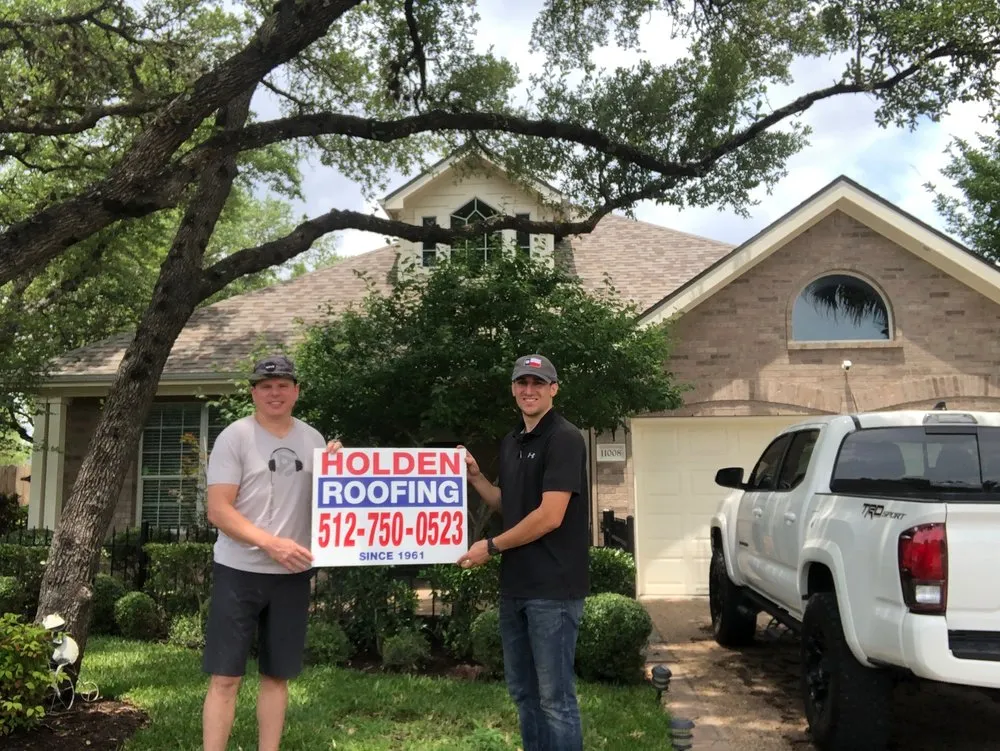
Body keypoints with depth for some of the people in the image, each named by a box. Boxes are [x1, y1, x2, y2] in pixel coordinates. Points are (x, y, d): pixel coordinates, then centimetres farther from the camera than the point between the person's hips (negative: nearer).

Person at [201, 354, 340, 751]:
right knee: (225, 676, 0)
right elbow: (218, 510, -13)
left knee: (277, 675, 12)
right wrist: (271, 543, -23)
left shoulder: (313, 440, 8)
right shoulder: (235, 437, -6)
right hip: (239, 571, -4)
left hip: (293, 574, 4)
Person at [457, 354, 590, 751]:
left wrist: (491, 546, -12)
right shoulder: (510, 442, 12)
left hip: (553, 587, -8)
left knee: (555, 696, 0)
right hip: (515, 584, 8)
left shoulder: (565, 438, -13)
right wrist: (475, 476, 5)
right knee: (522, 690, 17)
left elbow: (550, 516, -19)